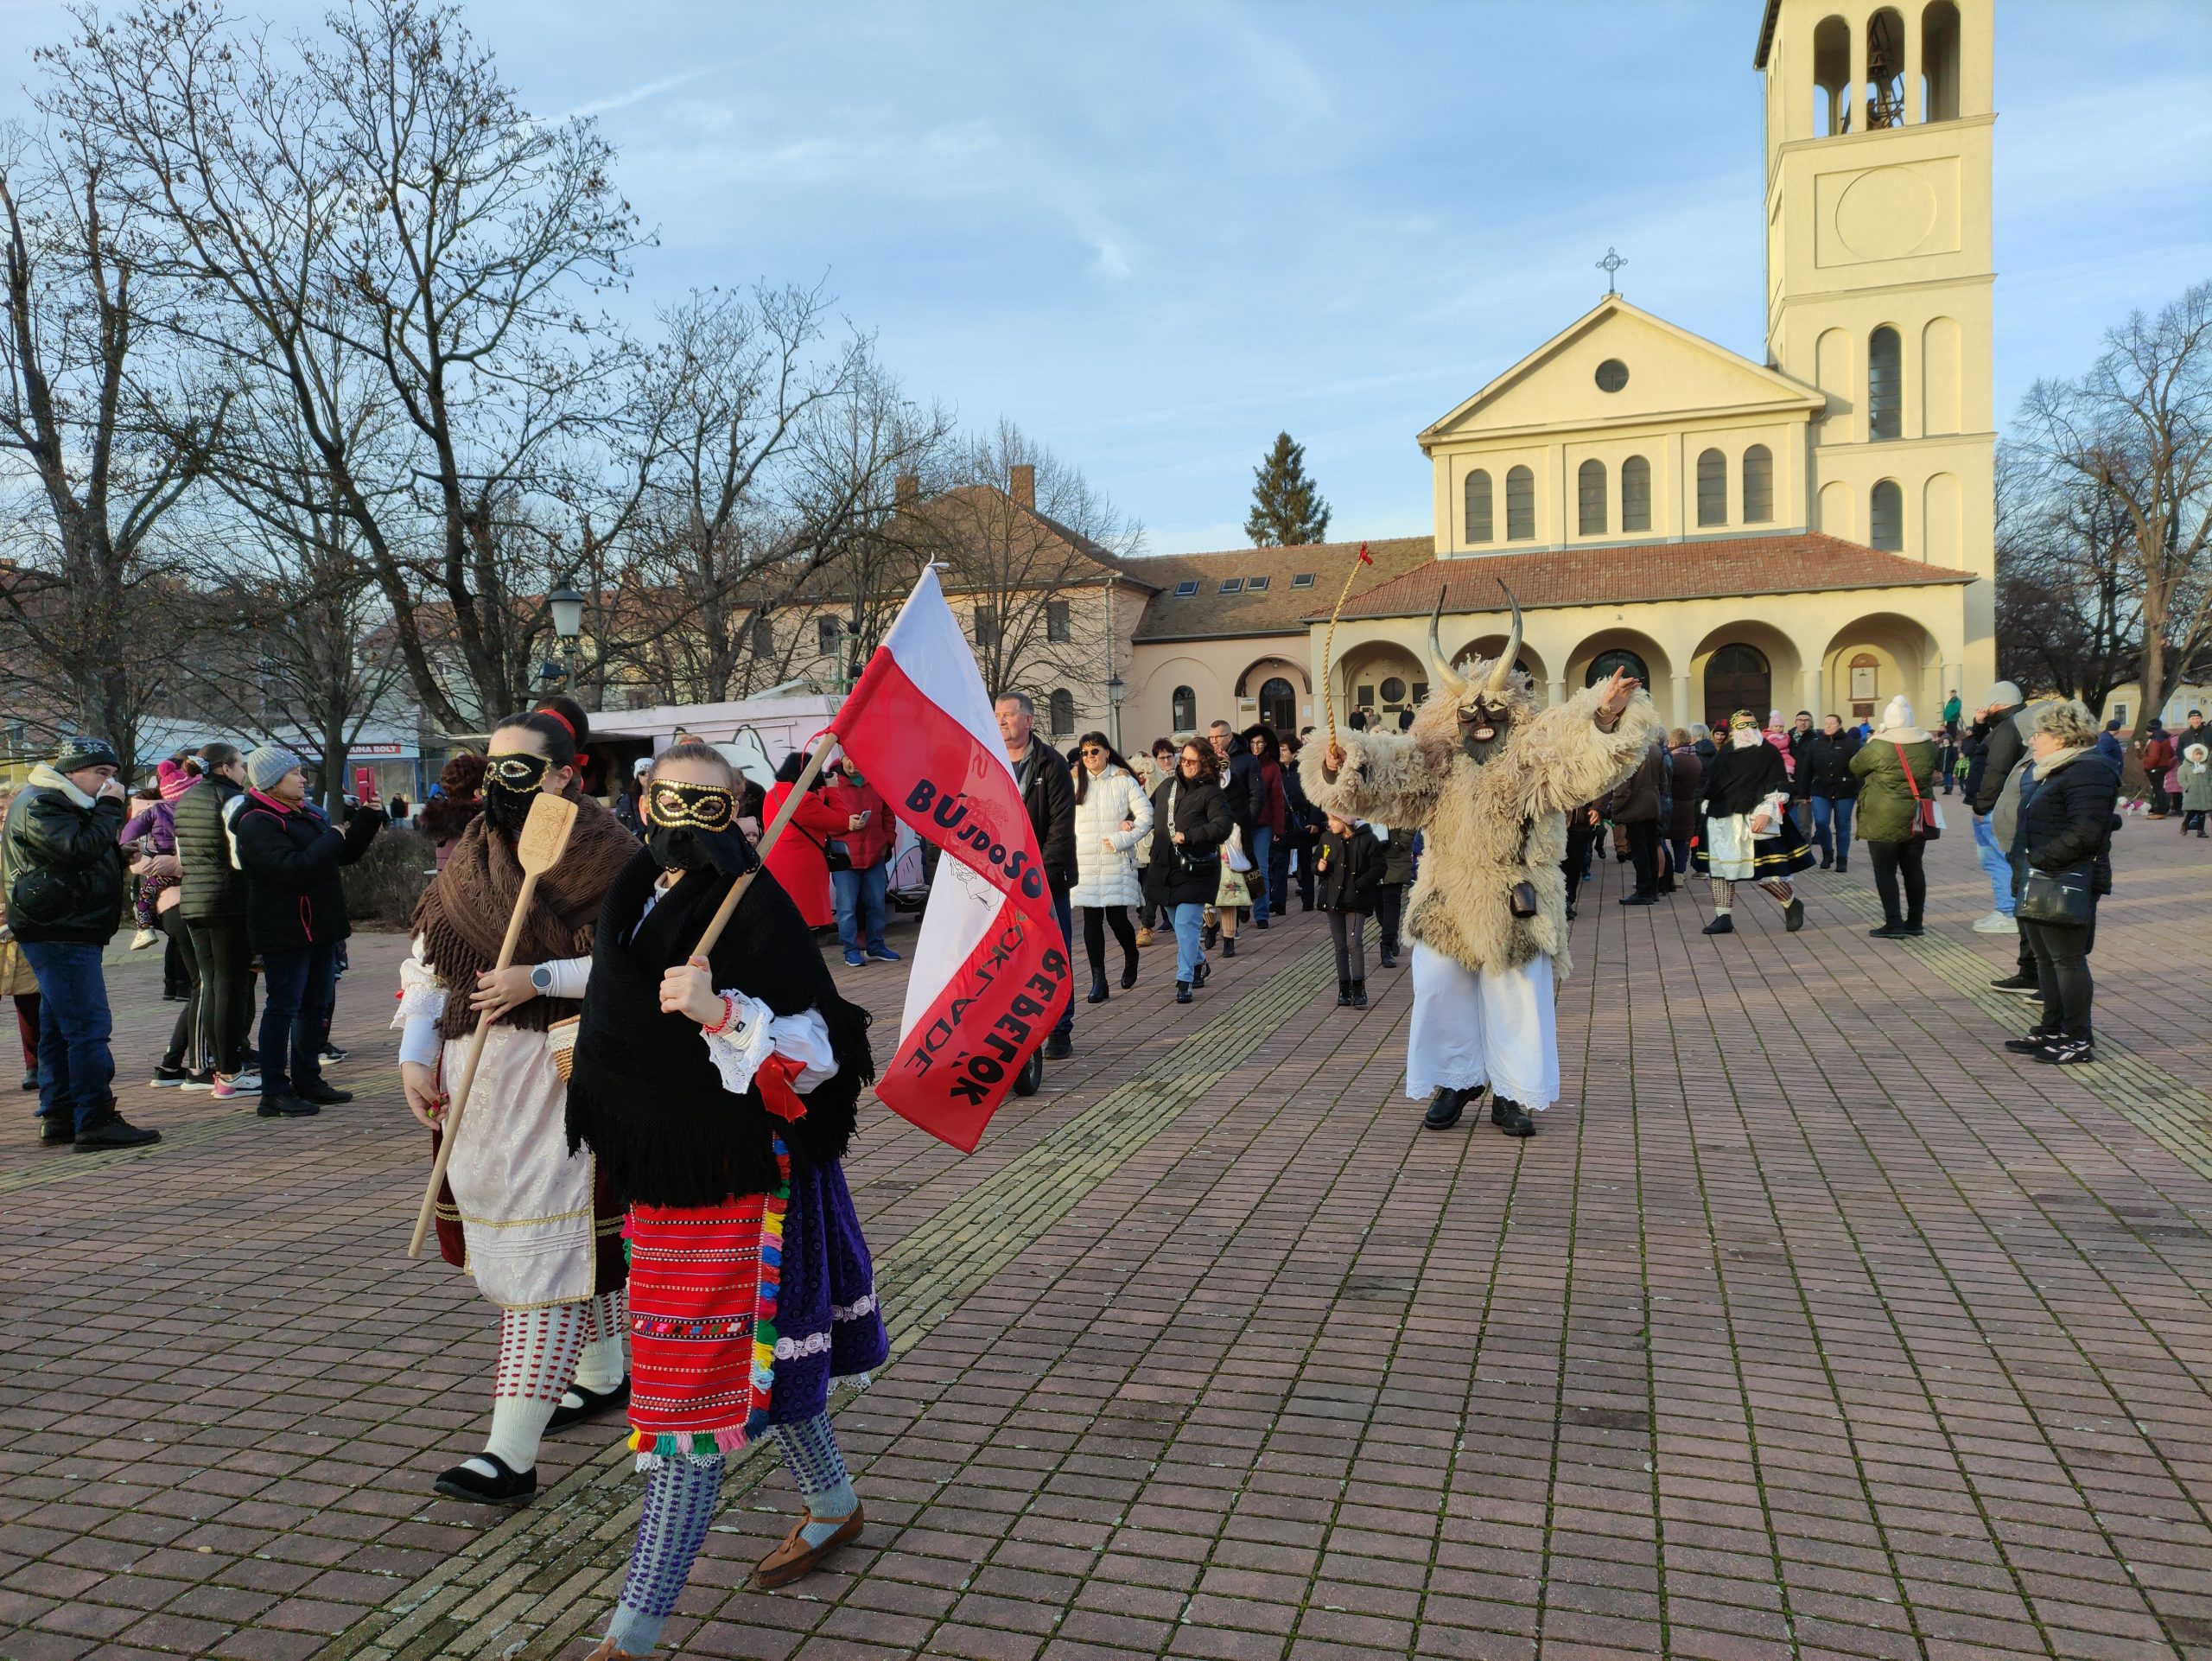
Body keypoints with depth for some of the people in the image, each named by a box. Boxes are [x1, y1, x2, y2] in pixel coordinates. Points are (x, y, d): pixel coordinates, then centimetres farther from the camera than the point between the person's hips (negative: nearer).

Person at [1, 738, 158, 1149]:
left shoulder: (64, 804, 22)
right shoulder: (38, 805, -10)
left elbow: (98, 856, 22)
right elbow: (80, 849, -24)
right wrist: (109, 807, -16)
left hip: (67, 934, 11)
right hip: (59, 934, -11)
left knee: (59, 1029, 13)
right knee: (89, 1026, -13)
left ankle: (58, 1117, 20)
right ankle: (95, 1122, -13)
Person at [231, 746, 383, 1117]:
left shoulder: (304, 815, 16)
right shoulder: (256, 823, -14)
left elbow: (346, 853, 21)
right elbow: (292, 869, -27)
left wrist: (367, 817, 7)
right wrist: (332, 839, -16)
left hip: (319, 927, 9)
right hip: (285, 930, -9)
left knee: (315, 1006, 14)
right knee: (283, 1007, -5)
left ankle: (307, 1080, 24)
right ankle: (274, 1093, 0)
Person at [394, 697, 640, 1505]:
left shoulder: (606, 856, -8)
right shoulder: (470, 857, 11)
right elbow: (428, 962, 12)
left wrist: (538, 979, -19)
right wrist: (416, 1054, 1)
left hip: (561, 1077, -7)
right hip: (476, 1074, 7)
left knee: (542, 1248, -7)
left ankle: (512, 1453, -5)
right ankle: (602, 1374, 37)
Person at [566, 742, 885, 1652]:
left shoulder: (754, 909, -17)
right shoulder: (638, 900, 6)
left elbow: (818, 1055, -22)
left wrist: (721, 1010, -34)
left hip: (740, 1181, -8)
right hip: (660, 1176, 8)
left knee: (695, 1394, -2)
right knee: (755, 1359, 21)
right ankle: (834, 1505, 43)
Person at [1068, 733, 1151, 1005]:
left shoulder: (1124, 781, 2)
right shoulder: (1075, 784, 8)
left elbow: (1146, 816, -2)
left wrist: (1122, 840, -10)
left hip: (1117, 862, -2)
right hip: (1084, 864, 2)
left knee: (1117, 918, -3)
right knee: (1092, 919, -1)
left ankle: (1131, 959, 28)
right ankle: (1098, 980, 3)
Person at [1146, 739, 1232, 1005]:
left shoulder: (1210, 792, -8)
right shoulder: (1167, 786, 11)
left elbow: (1223, 826, -18)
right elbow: (1150, 812, 24)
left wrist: (1188, 836, -21)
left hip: (1195, 870, -6)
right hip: (1166, 867, 6)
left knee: (1187, 923, -12)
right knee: (1179, 923, 16)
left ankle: (1185, 980, -8)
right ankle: (1198, 964, 37)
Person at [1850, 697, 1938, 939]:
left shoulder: (1877, 747, -15)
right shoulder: (1928, 745, 2)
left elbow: (1855, 767, 1)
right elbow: (1934, 771, 19)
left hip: (1885, 821, -5)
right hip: (1917, 820, 5)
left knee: (1885, 871, 0)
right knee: (1913, 868, 14)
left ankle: (1894, 924, -5)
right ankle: (1914, 922, 19)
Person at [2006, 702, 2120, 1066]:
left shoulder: (2089, 772, -15)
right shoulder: (2045, 770, 17)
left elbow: (2083, 833, -24)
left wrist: (2037, 860, -22)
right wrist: (2022, 860, 13)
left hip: (2068, 883, -10)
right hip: (2040, 883, 10)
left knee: (2067, 960, -4)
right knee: (2045, 959, 15)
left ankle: (2079, 1040, 4)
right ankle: (2053, 1030, 24)